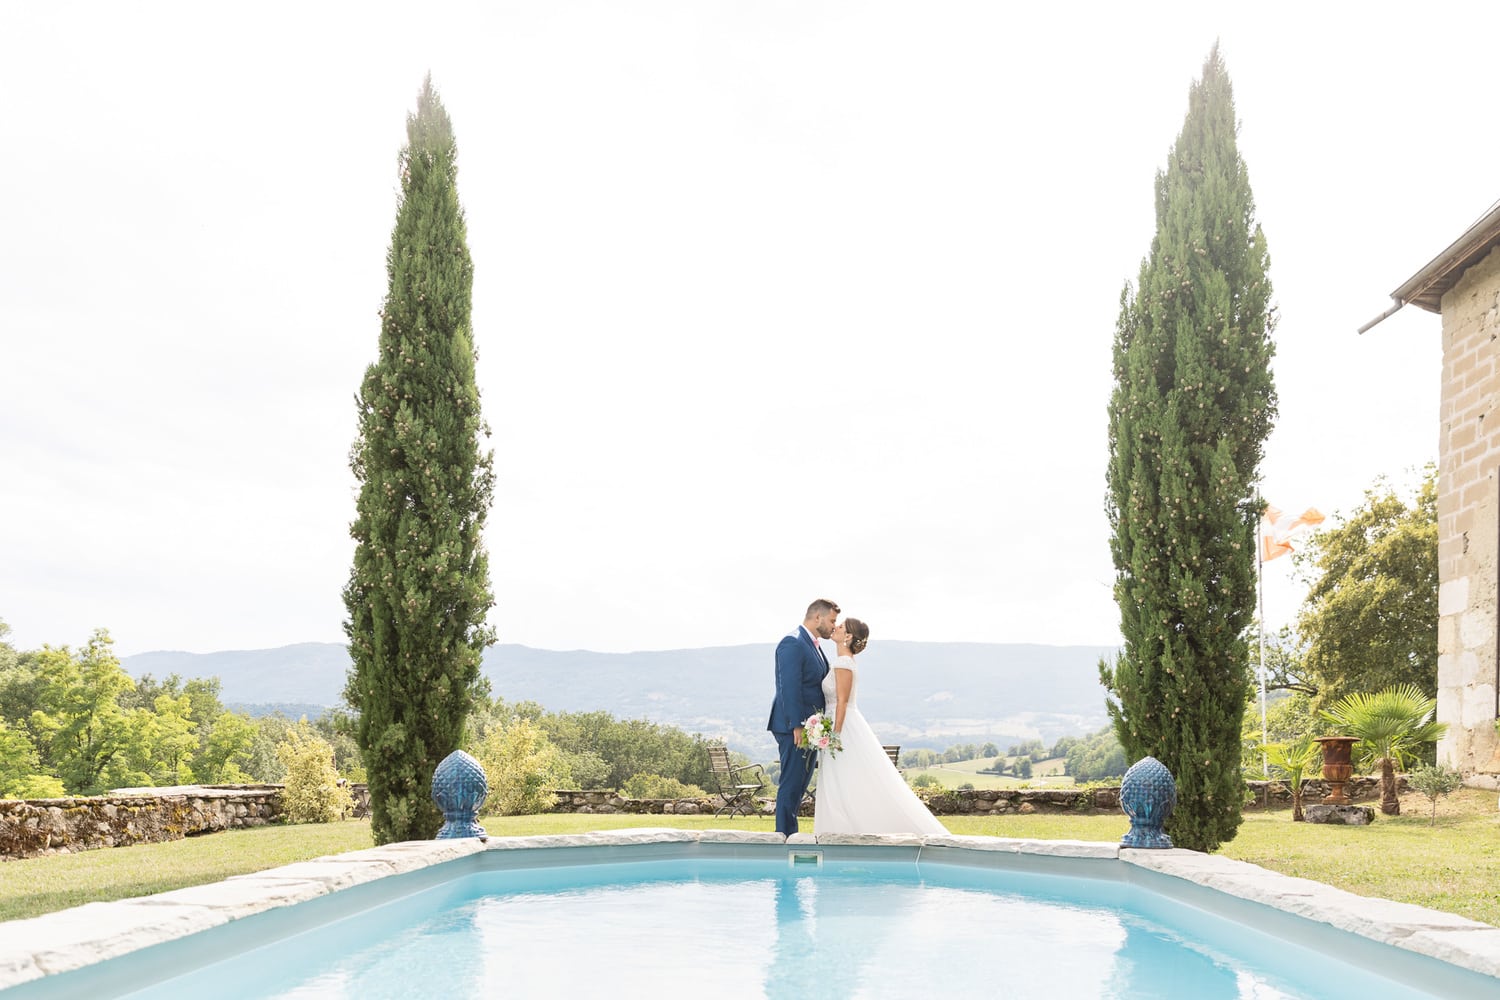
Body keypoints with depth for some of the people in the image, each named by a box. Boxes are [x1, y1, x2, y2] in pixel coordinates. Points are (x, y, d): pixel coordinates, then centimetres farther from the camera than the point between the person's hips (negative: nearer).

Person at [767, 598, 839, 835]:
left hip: (808, 727, 10)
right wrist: (797, 726, -24)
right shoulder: (793, 644, -14)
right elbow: (789, 688, -20)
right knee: (791, 784, -6)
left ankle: (790, 833, 22)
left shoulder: (812, 645, 18)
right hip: (794, 727, -10)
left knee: (801, 783, 14)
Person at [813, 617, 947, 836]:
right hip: (845, 726, 10)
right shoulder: (843, 661, 14)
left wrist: (835, 736, -22)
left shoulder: (843, 663, -15)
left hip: (845, 728, -10)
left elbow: (842, 702, -20)